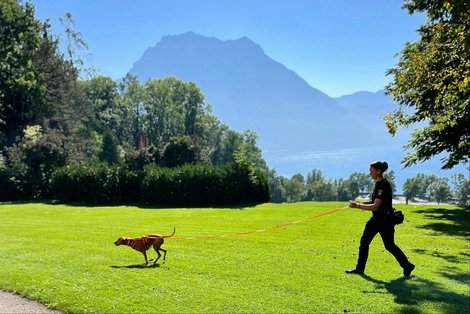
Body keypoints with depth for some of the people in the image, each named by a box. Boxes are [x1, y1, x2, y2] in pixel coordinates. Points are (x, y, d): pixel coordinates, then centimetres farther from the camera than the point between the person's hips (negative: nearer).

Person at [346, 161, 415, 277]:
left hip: (385, 220, -10)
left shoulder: (383, 185, -21)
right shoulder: (378, 184, 9)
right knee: (364, 242, 7)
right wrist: (363, 204, 5)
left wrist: (357, 206, -24)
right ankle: (360, 269, 15)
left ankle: (407, 266, 21)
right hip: (376, 219, 10)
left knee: (389, 245, 2)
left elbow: (375, 206, -25)